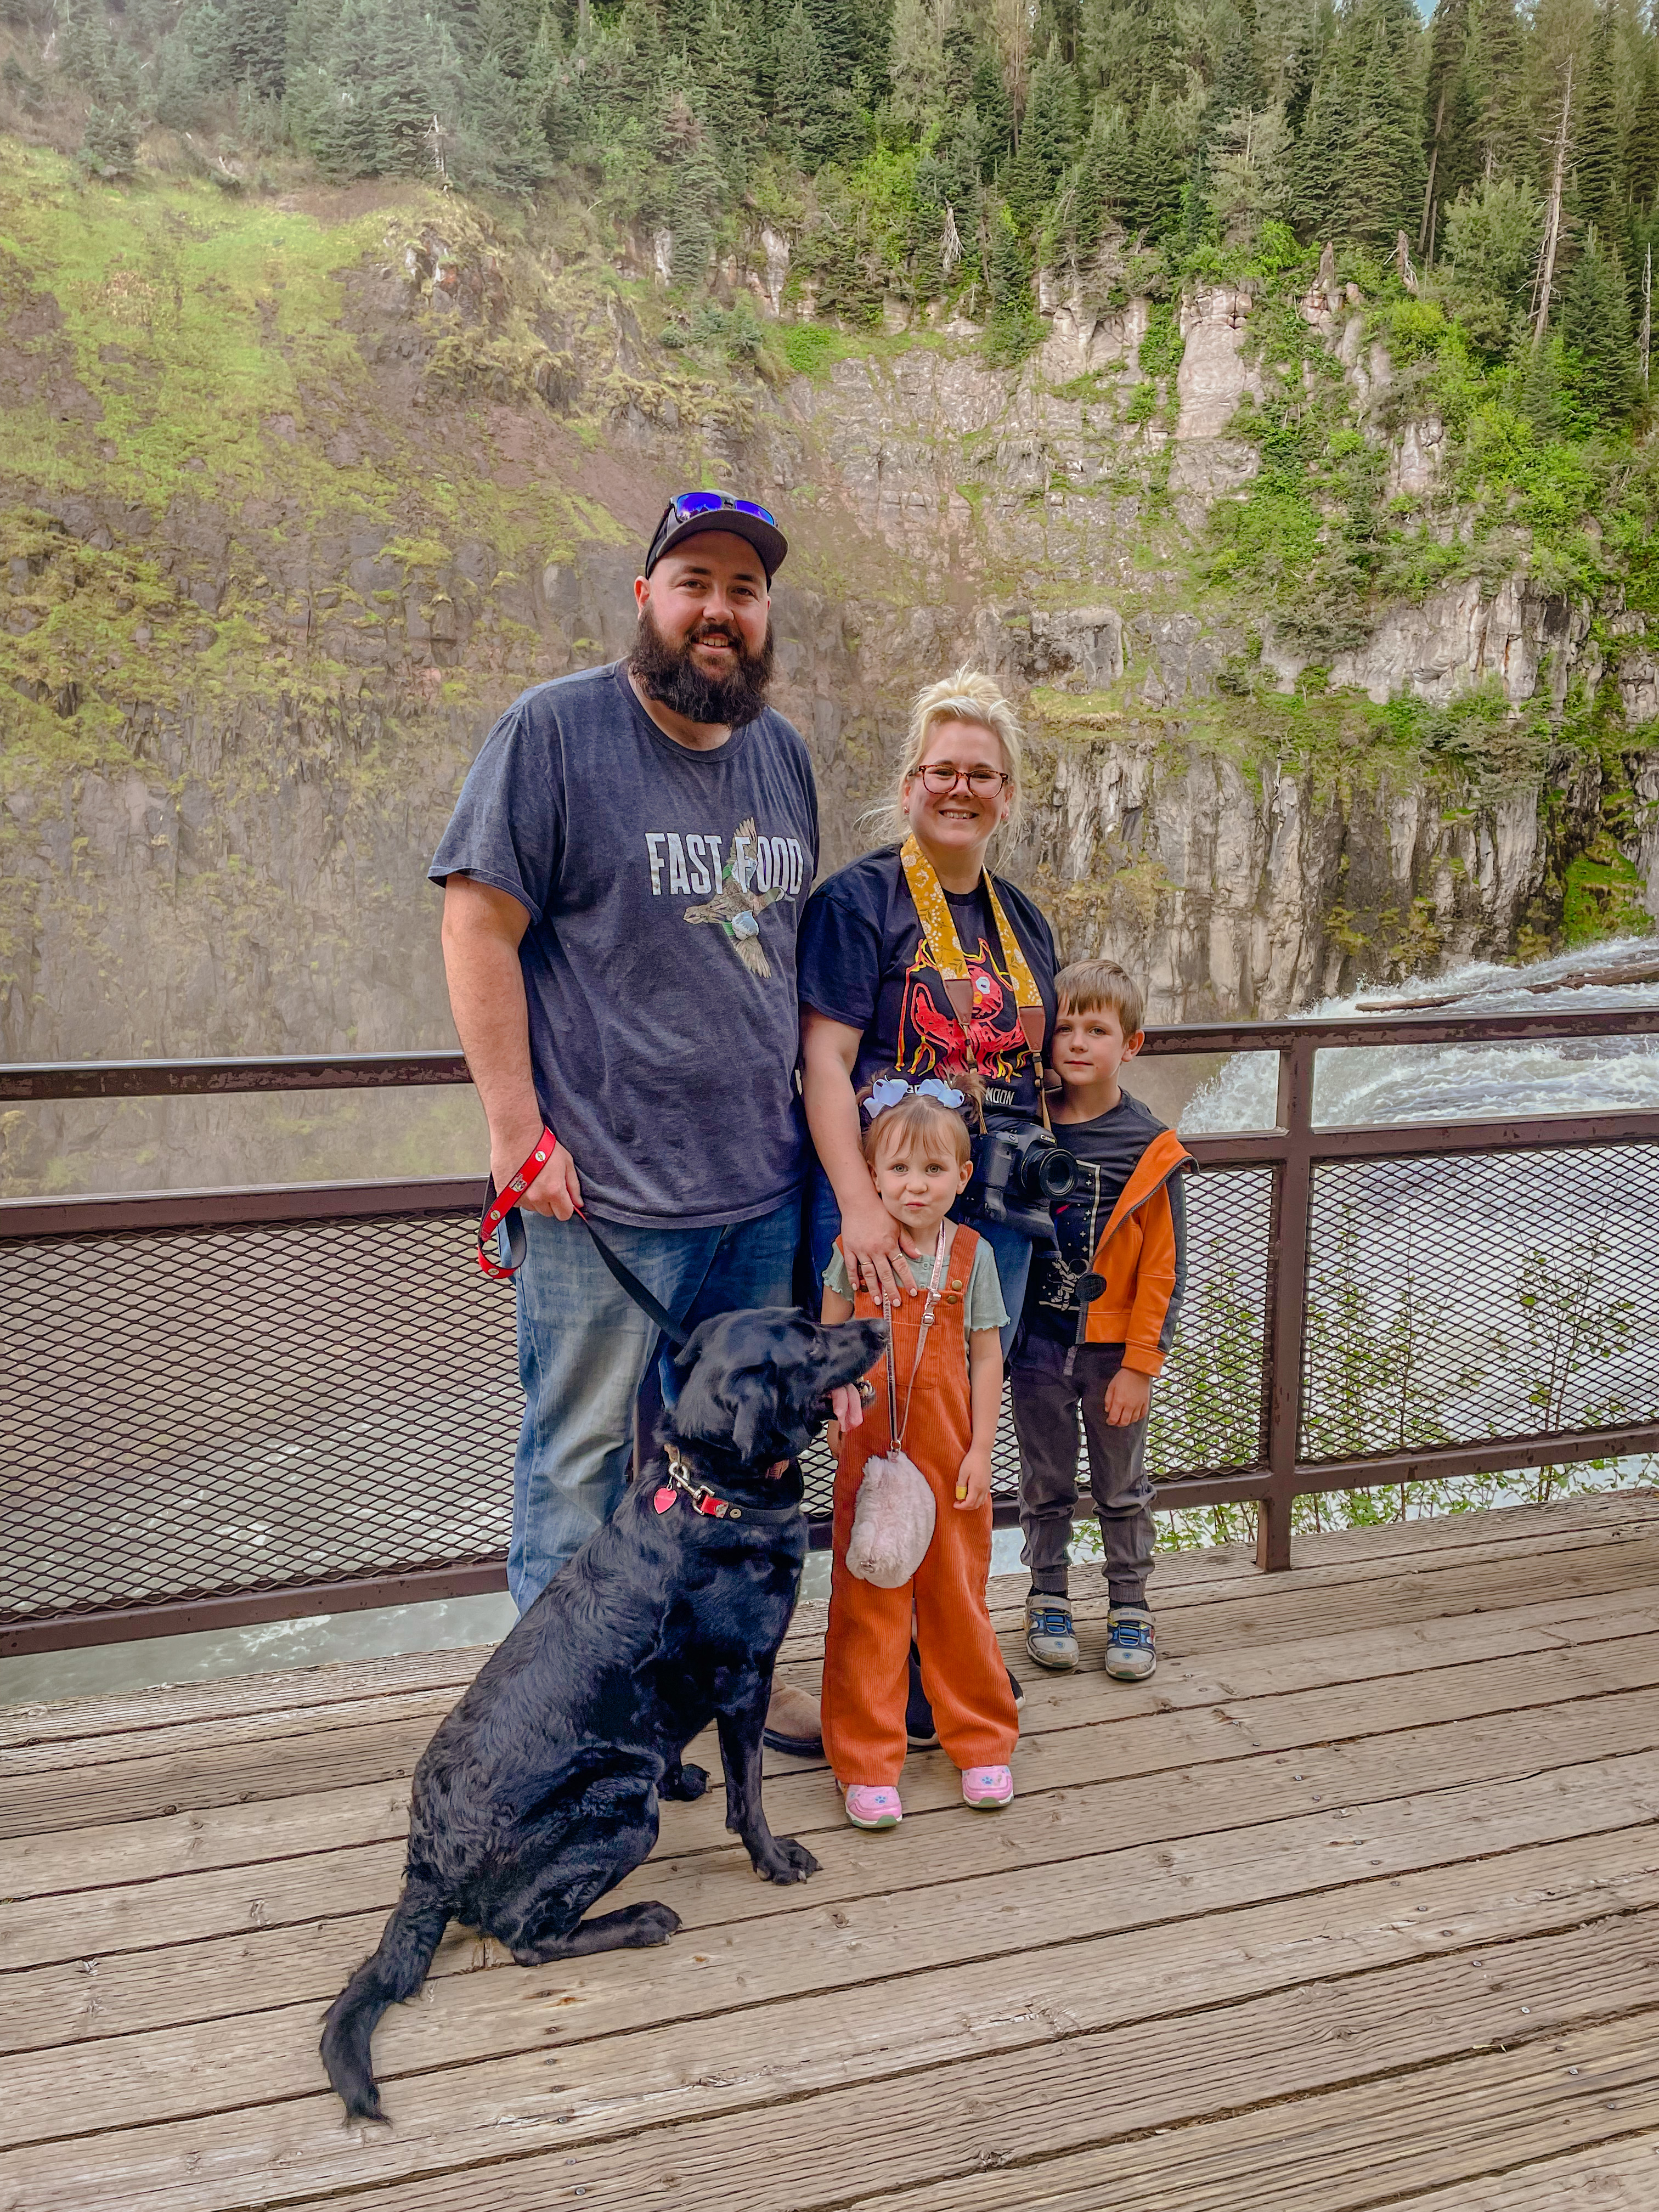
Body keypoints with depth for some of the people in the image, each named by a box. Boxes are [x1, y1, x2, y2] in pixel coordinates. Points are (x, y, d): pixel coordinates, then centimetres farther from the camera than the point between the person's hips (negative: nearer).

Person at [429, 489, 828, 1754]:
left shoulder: (783, 754, 12)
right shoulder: (554, 732, -7)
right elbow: (479, 927, -10)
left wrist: (811, 1113, 17)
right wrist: (519, 1128, -14)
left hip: (762, 1182, 6)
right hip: (604, 1183, -6)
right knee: (582, 1449, 5)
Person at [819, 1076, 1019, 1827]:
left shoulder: (971, 1254, -3)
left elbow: (986, 1357, 1)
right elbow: (829, 1342, 5)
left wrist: (980, 1450, -3)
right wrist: (841, 1405, -9)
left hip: (948, 1455, 0)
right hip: (869, 1452, 0)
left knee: (957, 1596, 11)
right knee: (866, 1603, 4)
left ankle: (981, 1743, 29)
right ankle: (867, 1762, 15)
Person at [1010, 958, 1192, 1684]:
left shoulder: (1150, 1148, -9)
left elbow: (1163, 1268, -8)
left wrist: (1140, 1364, -10)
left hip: (1114, 1346, -2)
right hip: (1036, 1343, 2)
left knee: (1122, 1487, 12)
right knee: (1045, 1484, 13)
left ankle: (1130, 1609, 26)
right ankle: (1049, 1601, 28)